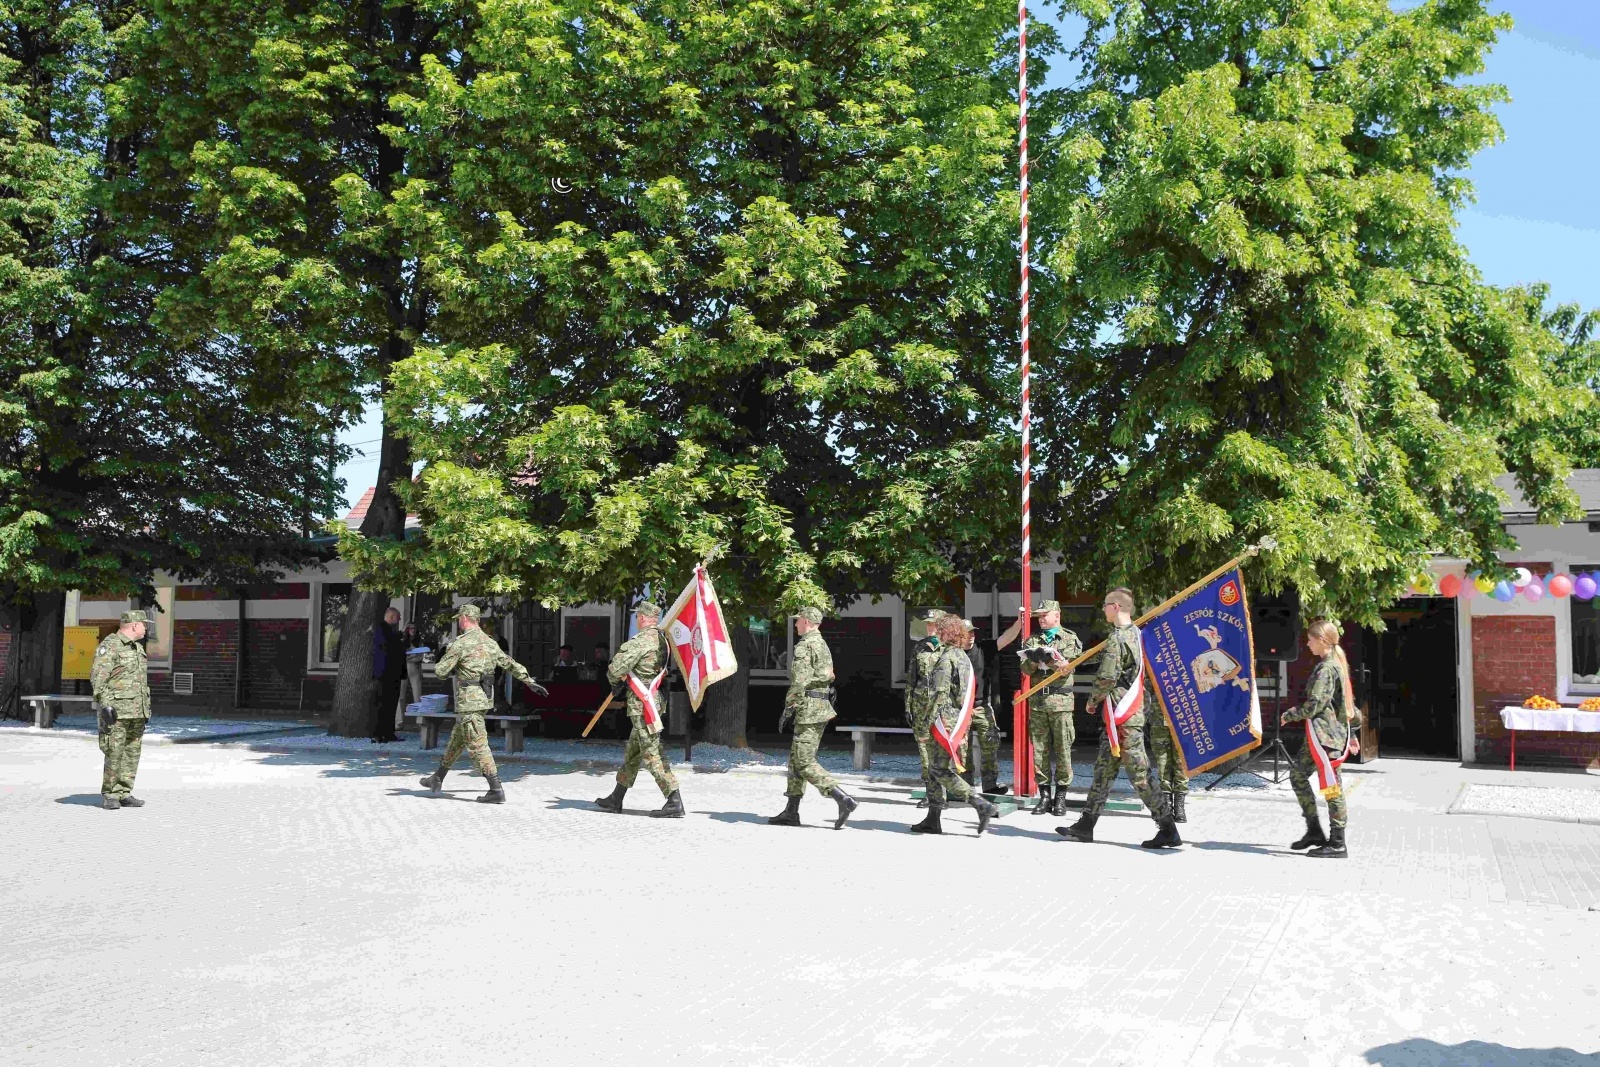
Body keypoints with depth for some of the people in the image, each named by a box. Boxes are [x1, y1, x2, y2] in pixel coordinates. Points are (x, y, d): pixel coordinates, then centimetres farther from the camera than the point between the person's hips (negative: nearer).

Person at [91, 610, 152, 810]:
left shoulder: (138, 648, 18)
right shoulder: (109, 646, -9)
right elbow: (98, 678, -16)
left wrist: (146, 708, 22)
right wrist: (105, 705, -21)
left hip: (137, 712, 8)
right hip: (117, 711, -8)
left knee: (132, 753, 7)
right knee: (114, 754, -6)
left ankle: (124, 793, 12)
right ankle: (109, 795, 2)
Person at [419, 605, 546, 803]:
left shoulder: (461, 643, -14)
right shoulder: (490, 642, 9)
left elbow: (440, 670, -10)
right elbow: (511, 664, 13)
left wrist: (452, 671, 12)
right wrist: (530, 682, 19)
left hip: (469, 700, -9)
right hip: (485, 698, 9)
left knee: (477, 745, -7)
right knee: (456, 739, 21)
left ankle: (496, 790, -10)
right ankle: (438, 779, 34)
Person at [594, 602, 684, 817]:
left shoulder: (640, 641, -18)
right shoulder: (661, 638, 9)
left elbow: (615, 669, -21)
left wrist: (614, 679, 4)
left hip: (642, 703, -10)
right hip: (654, 698, 10)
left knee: (651, 754, -7)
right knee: (632, 752, 17)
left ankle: (675, 803, -9)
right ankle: (615, 799, 27)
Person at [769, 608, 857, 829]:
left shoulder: (805, 645, -13)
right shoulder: (823, 645, 18)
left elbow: (799, 681, -21)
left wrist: (787, 709, -15)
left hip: (808, 708, -10)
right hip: (822, 706, 10)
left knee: (805, 762, -9)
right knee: (796, 759, 13)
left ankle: (843, 799, -17)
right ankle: (791, 811, 15)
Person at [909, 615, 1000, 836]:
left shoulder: (946, 658, -14)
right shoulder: (963, 656, 15)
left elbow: (940, 694, -19)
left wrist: (928, 723, -17)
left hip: (946, 719, -10)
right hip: (960, 719, 10)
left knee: (942, 771, -8)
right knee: (937, 769, 13)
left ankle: (982, 806, -13)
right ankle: (932, 820, 16)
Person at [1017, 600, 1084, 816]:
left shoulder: (1071, 639, 6)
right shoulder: (1032, 640, 15)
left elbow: (1068, 668, -5)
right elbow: (1026, 669, 6)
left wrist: (1050, 660, -19)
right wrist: (1034, 660, -14)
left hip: (1061, 700, -3)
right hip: (1037, 700, 3)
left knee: (1063, 750, -3)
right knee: (1039, 749, 2)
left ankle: (1061, 796, 4)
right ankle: (1045, 794, 9)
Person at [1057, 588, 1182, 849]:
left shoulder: (1117, 639, -16)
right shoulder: (1135, 632, 12)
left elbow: (1106, 678, -18)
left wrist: (1093, 700, 1)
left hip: (1123, 717, -10)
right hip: (1133, 709, 10)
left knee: (1139, 775, -6)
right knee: (1103, 769, 13)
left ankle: (1168, 830, -2)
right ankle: (1086, 826, 18)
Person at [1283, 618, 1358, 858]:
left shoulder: (1326, 669, -16)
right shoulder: (1338, 664, 15)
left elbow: (1313, 706, -20)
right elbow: (1348, 702, 20)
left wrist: (1289, 715, -5)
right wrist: (1350, 732, 25)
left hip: (1326, 735, -11)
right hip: (1320, 734, 11)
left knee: (1331, 786, -5)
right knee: (1297, 773, 14)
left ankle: (1337, 845, 1)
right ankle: (1315, 831, 18)